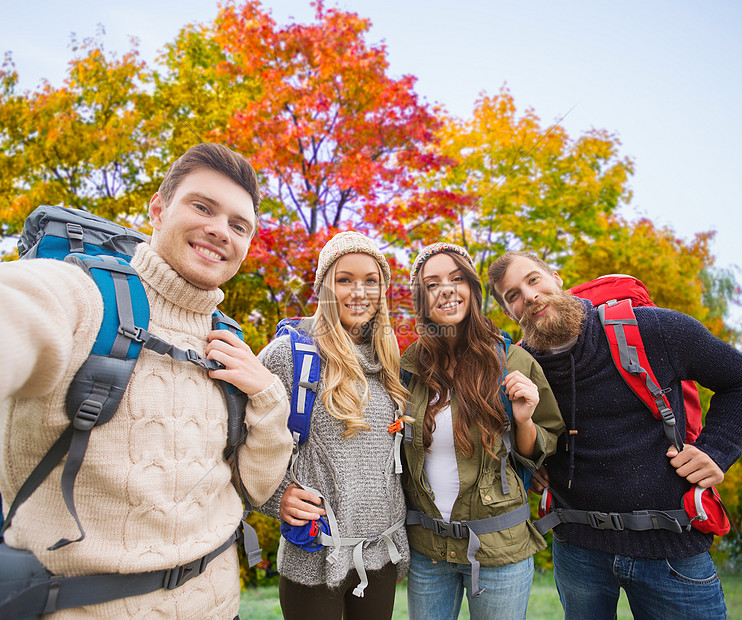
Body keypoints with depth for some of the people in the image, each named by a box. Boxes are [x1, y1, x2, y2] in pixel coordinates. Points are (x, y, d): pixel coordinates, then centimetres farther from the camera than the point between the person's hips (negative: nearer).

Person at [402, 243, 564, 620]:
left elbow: (540, 453, 0)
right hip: (425, 548, 2)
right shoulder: (408, 367, -5)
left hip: (499, 548, -2)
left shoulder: (513, 362, -11)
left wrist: (524, 420, -19)